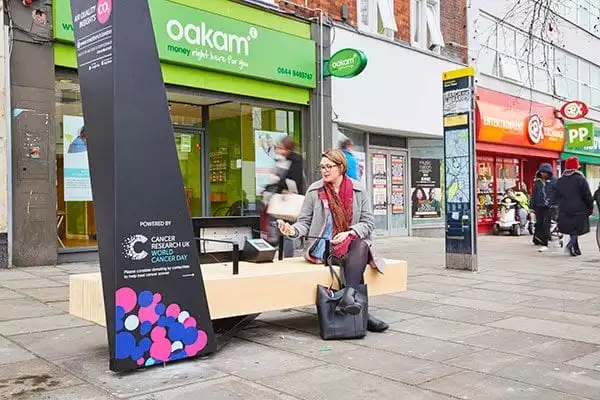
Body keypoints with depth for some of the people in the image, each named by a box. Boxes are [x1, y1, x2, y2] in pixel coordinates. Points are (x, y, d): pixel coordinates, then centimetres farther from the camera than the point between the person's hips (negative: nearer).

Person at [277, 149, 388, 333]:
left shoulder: (358, 190, 6)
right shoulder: (314, 191, 4)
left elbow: (369, 222, 3)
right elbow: (305, 222, 5)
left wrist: (349, 233, -14)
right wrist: (293, 230, -18)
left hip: (352, 243, 2)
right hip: (323, 247, -2)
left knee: (361, 246, -33)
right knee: (349, 260, -31)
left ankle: (348, 296, -45)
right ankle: (362, 313, -33)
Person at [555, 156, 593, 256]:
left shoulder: (560, 181, 8)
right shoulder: (581, 179, -7)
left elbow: (557, 197, 12)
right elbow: (587, 196, -6)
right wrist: (590, 207, 3)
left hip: (565, 211, 5)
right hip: (579, 210, -5)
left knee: (571, 230, 13)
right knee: (577, 230, 0)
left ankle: (576, 249, 15)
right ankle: (571, 244, -23)